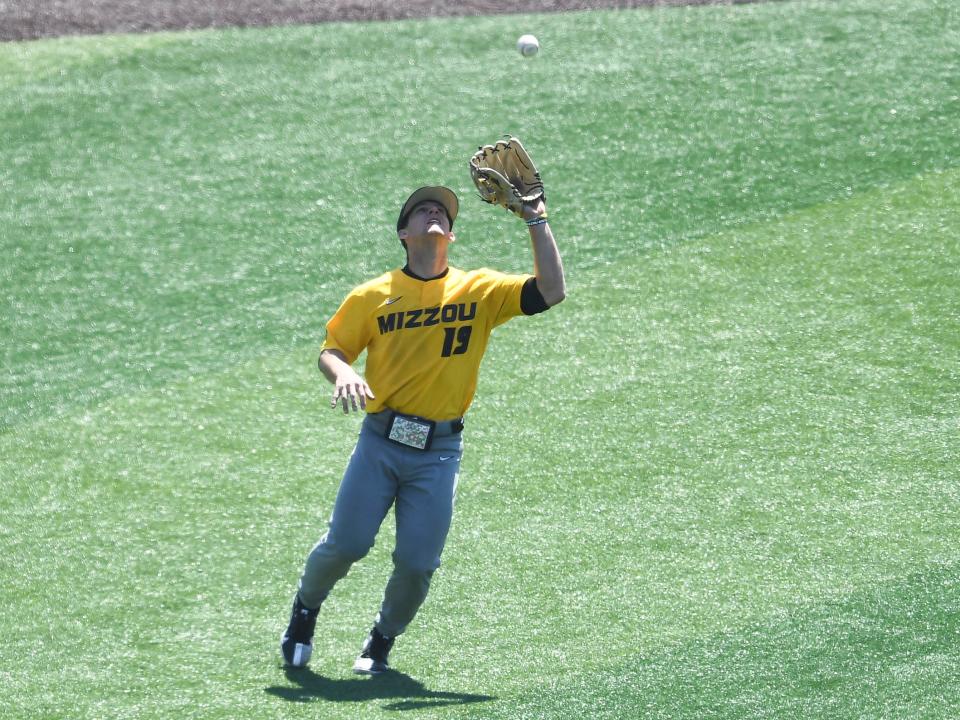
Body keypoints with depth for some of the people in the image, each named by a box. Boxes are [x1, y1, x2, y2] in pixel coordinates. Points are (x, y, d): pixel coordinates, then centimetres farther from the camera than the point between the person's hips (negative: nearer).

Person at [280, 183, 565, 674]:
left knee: (417, 563, -5)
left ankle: (382, 640, 23)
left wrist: (536, 219, -10)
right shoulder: (374, 295, 5)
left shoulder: (479, 290, 4)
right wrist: (343, 375, -16)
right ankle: (305, 607, 24)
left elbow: (550, 292, -7)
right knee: (346, 543, -8)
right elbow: (331, 350, 7)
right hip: (380, 441, 0)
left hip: (439, 450, 0)